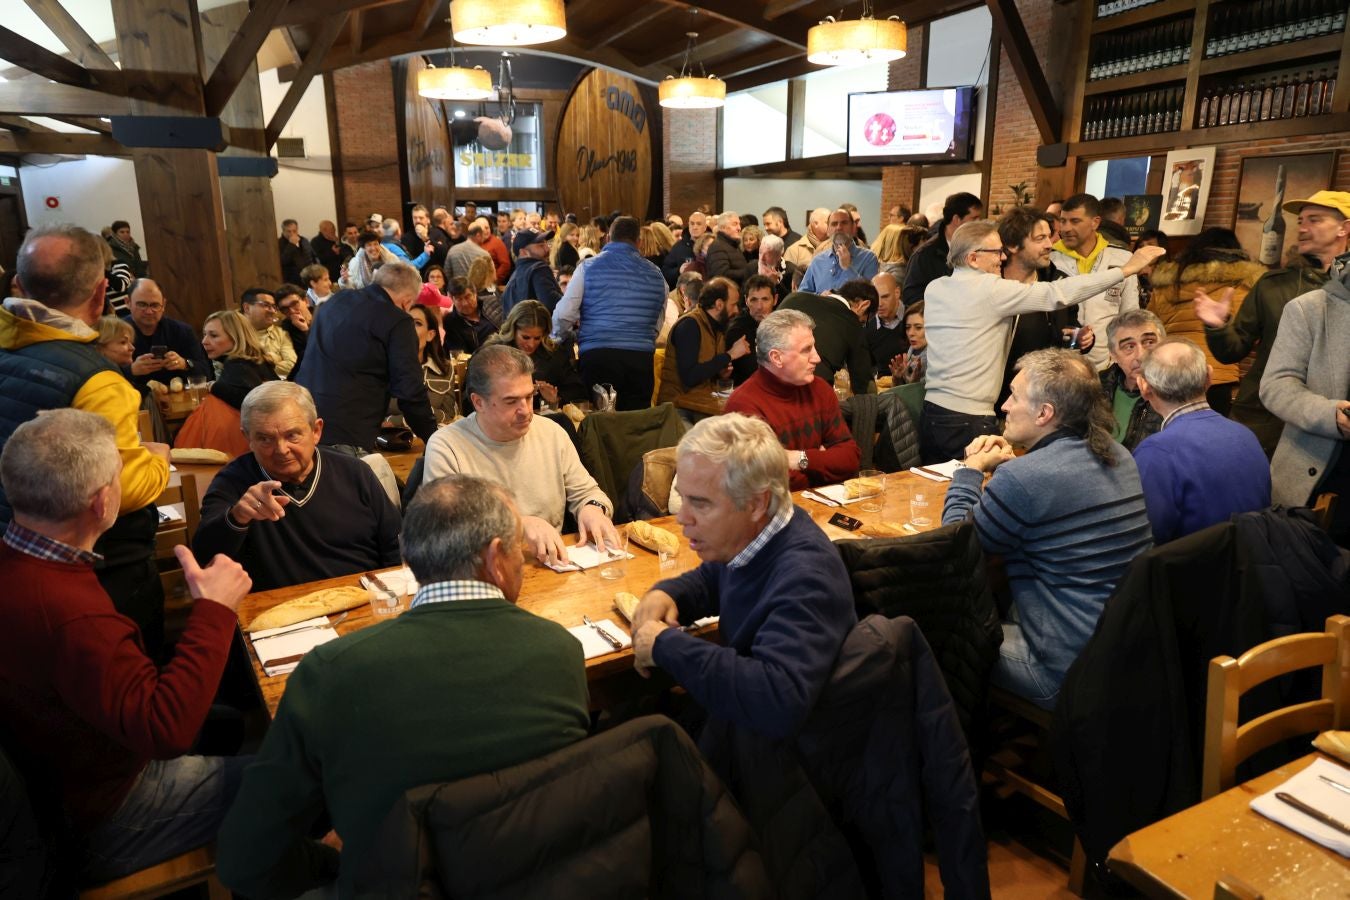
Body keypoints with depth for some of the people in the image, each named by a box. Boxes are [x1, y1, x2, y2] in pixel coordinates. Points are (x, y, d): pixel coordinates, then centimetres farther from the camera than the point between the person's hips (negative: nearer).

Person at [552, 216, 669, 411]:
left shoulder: (589, 267, 4)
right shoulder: (655, 274, 13)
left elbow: (563, 315, 0)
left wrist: (556, 340, 18)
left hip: (597, 356, -2)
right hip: (641, 359, 3)